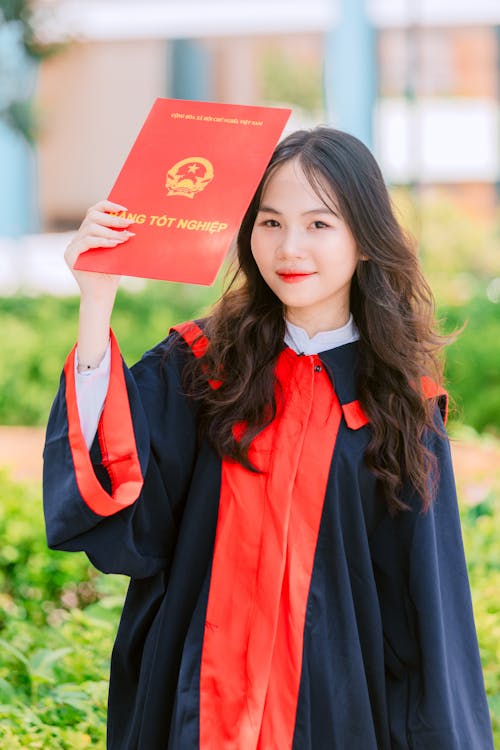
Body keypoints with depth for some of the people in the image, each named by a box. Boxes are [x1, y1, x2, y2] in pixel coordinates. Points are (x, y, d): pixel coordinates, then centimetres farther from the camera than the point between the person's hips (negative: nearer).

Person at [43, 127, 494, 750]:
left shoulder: (399, 399, -3)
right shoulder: (202, 366, -1)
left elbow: (427, 605, 0)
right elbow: (102, 485, -17)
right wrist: (97, 299, -20)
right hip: (197, 696, 1)